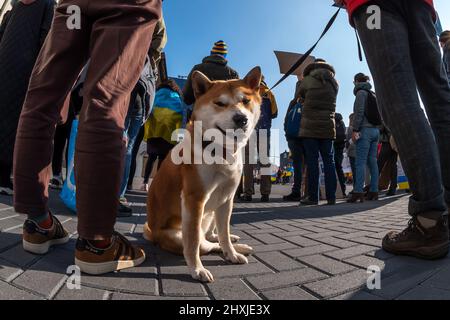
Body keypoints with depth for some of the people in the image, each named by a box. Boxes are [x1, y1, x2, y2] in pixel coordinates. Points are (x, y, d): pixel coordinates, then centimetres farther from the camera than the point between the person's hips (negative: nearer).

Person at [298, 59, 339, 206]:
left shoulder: (308, 80, 1)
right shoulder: (334, 83, 13)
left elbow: (300, 96, 13)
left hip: (309, 127, -3)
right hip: (328, 128, 4)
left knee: (312, 162, -4)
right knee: (329, 162, 5)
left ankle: (313, 197, -3)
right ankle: (331, 197, 5)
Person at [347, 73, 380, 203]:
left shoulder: (361, 92, -1)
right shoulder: (373, 94, 23)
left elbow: (359, 112, -12)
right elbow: (378, 114, 19)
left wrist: (355, 130, -15)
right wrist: (376, 129, 17)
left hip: (365, 130, -8)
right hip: (376, 130, 8)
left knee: (360, 162, -12)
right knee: (372, 161, 6)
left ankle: (358, 192, -17)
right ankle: (374, 191, 6)